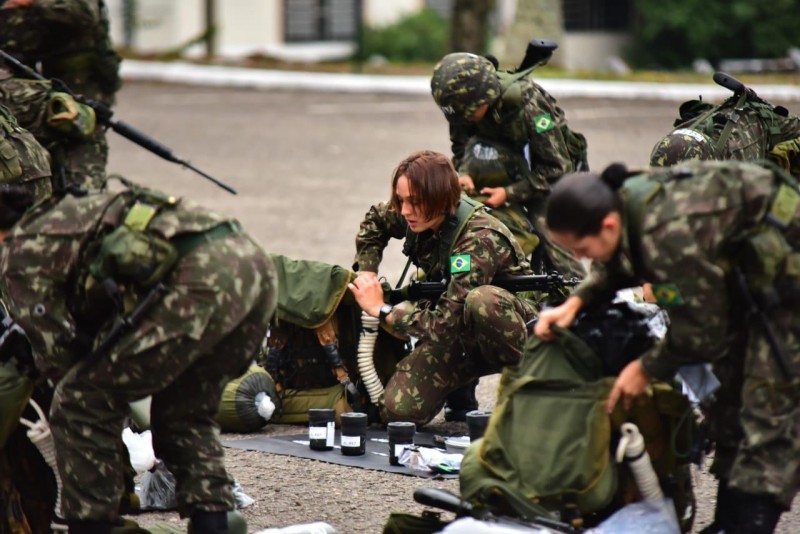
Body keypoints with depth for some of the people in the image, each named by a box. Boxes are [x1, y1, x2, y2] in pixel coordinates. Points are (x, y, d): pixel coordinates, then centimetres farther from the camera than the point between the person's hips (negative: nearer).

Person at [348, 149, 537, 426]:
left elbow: (446, 324, -33)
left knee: (481, 301, -42)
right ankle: (464, 376, 14)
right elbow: (374, 220, 18)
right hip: (459, 335, 7)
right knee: (398, 409, -16)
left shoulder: (478, 240, -30)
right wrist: (366, 274, 3)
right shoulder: (419, 218, -8)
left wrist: (381, 310, -22)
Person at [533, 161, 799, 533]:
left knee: (769, 409, -14)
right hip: (745, 275, 10)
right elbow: (616, 268, 15)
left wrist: (647, 369, -9)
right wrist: (575, 302, -2)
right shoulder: (626, 201, -9)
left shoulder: (670, 235, -37)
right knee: (729, 391, 14)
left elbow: (701, 329, -24)